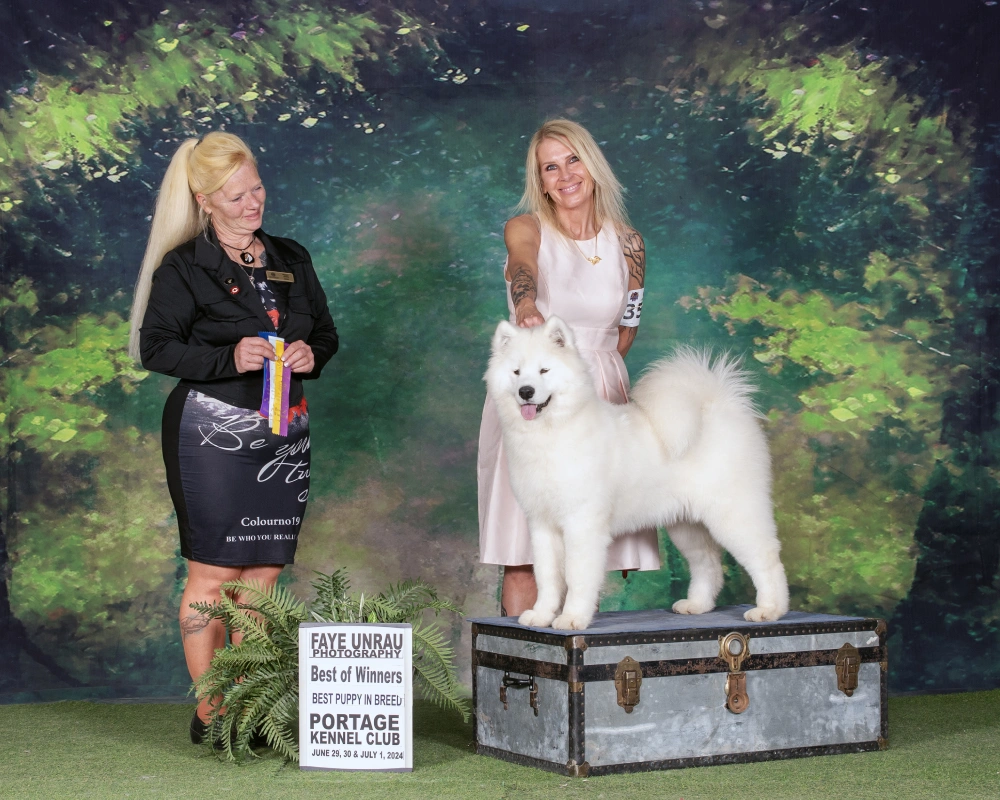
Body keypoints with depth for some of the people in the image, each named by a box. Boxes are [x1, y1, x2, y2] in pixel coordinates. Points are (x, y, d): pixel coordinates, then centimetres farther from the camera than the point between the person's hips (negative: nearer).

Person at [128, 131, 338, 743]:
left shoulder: (291, 258, 13)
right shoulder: (184, 267, -3)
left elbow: (327, 332, 19)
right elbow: (154, 346, -6)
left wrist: (310, 355, -4)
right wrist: (229, 359, -18)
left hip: (284, 437, 5)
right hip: (213, 434, -5)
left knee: (264, 573, 6)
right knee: (214, 574, -3)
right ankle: (209, 712, 5)